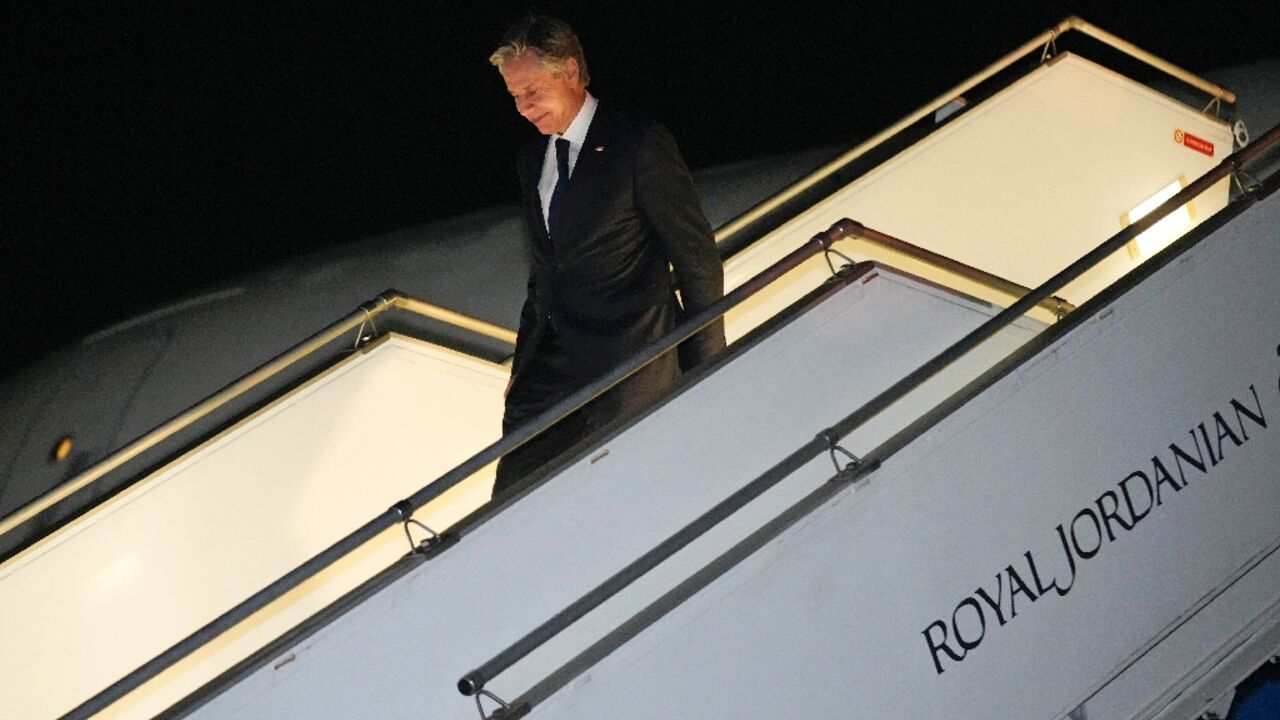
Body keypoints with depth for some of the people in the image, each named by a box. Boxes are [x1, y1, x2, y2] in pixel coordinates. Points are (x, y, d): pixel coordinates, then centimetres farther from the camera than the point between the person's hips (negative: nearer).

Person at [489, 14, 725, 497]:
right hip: (550, 363, 7)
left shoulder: (640, 145, -7)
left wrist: (706, 364, -4)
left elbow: (696, 257, -5)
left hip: (629, 366, -7)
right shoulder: (532, 161, 15)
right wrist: (524, 362, 18)